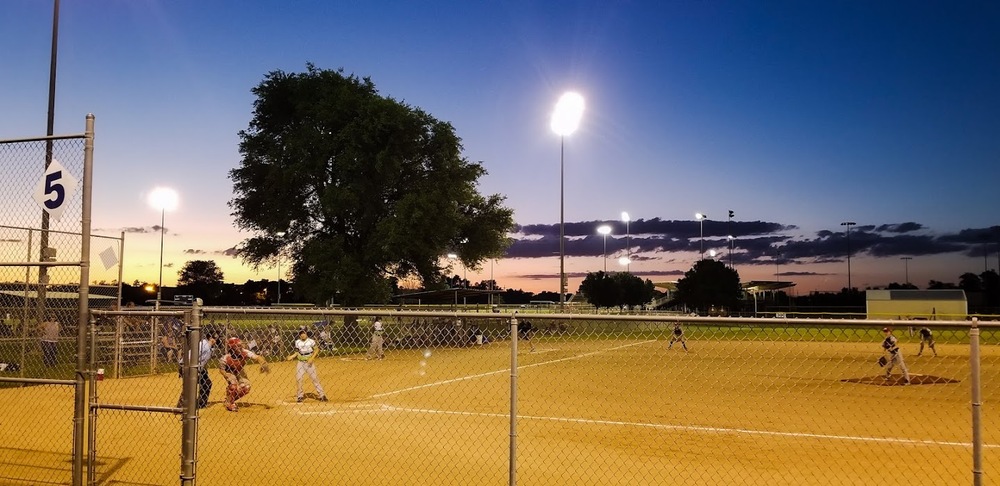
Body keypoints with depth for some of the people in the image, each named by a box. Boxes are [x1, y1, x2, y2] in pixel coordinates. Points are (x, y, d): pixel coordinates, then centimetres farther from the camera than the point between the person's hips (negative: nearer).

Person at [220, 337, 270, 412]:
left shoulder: (244, 352, -29)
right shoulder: (226, 358, -34)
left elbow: (257, 357, -38)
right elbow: (222, 370, -17)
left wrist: (263, 364, -58)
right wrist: (228, 376, -35)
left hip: (239, 372, 4)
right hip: (229, 372, -4)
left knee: (246, 387, -8)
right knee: (233, 385, -27)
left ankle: (230, 399, 18)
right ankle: (229, 403, 0)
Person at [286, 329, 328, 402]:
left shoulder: (311, 341, -8)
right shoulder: (297, 342, 3)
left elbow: (316, 350, -6)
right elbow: (297, 352, 10)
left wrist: (312, 358, -17)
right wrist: (291, 357, -6)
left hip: (309, 362, -3)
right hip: (300, 362, 3)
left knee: (315, 378, -2)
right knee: (298, 379, 1)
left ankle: (322, 395, 6)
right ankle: (299, 396, 16)